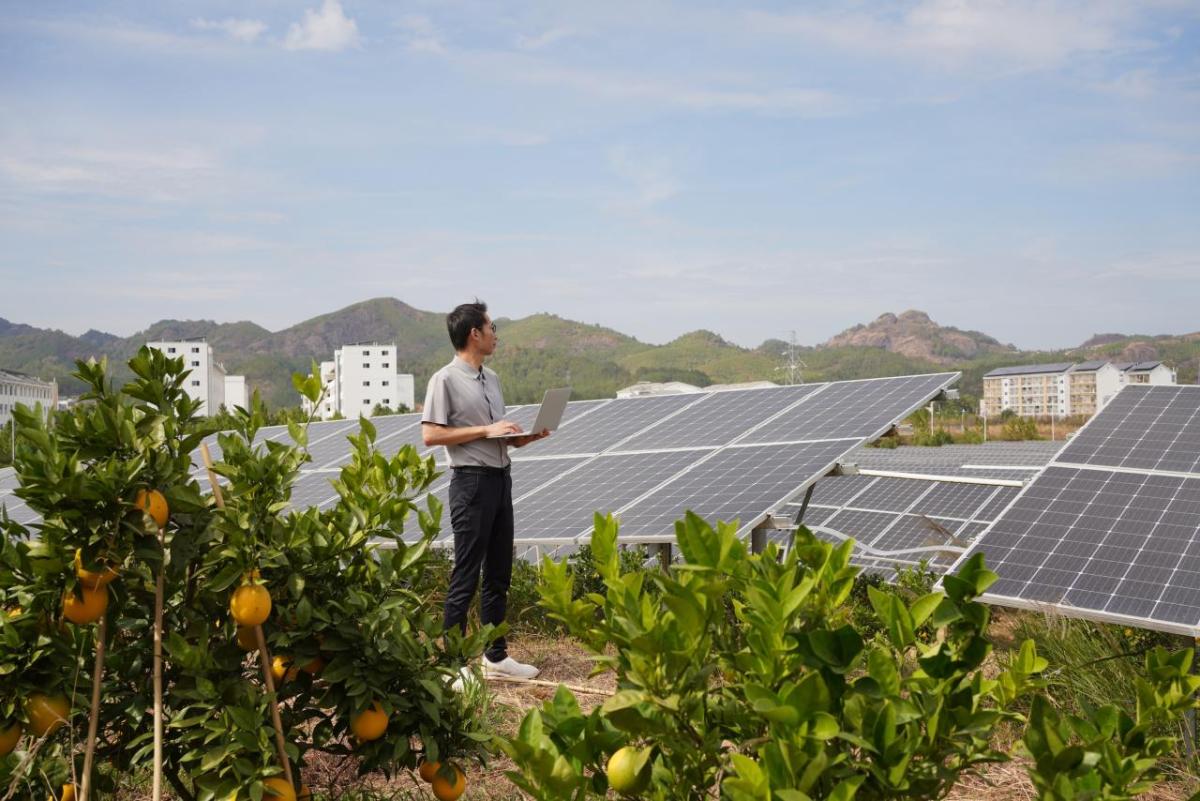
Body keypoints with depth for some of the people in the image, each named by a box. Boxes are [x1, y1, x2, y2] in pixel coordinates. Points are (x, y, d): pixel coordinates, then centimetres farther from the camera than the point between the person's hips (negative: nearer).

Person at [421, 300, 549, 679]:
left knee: (499, 575, 13)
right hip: (472, 481, -8)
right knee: (466, 576, -5)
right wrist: (485, 431, -17)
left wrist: (524, 437, 5)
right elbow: (431, 434, -17)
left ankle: (496, 655, 22)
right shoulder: (445, 380, -9)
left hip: (500, 478, 8)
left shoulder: (491, 378, 16)